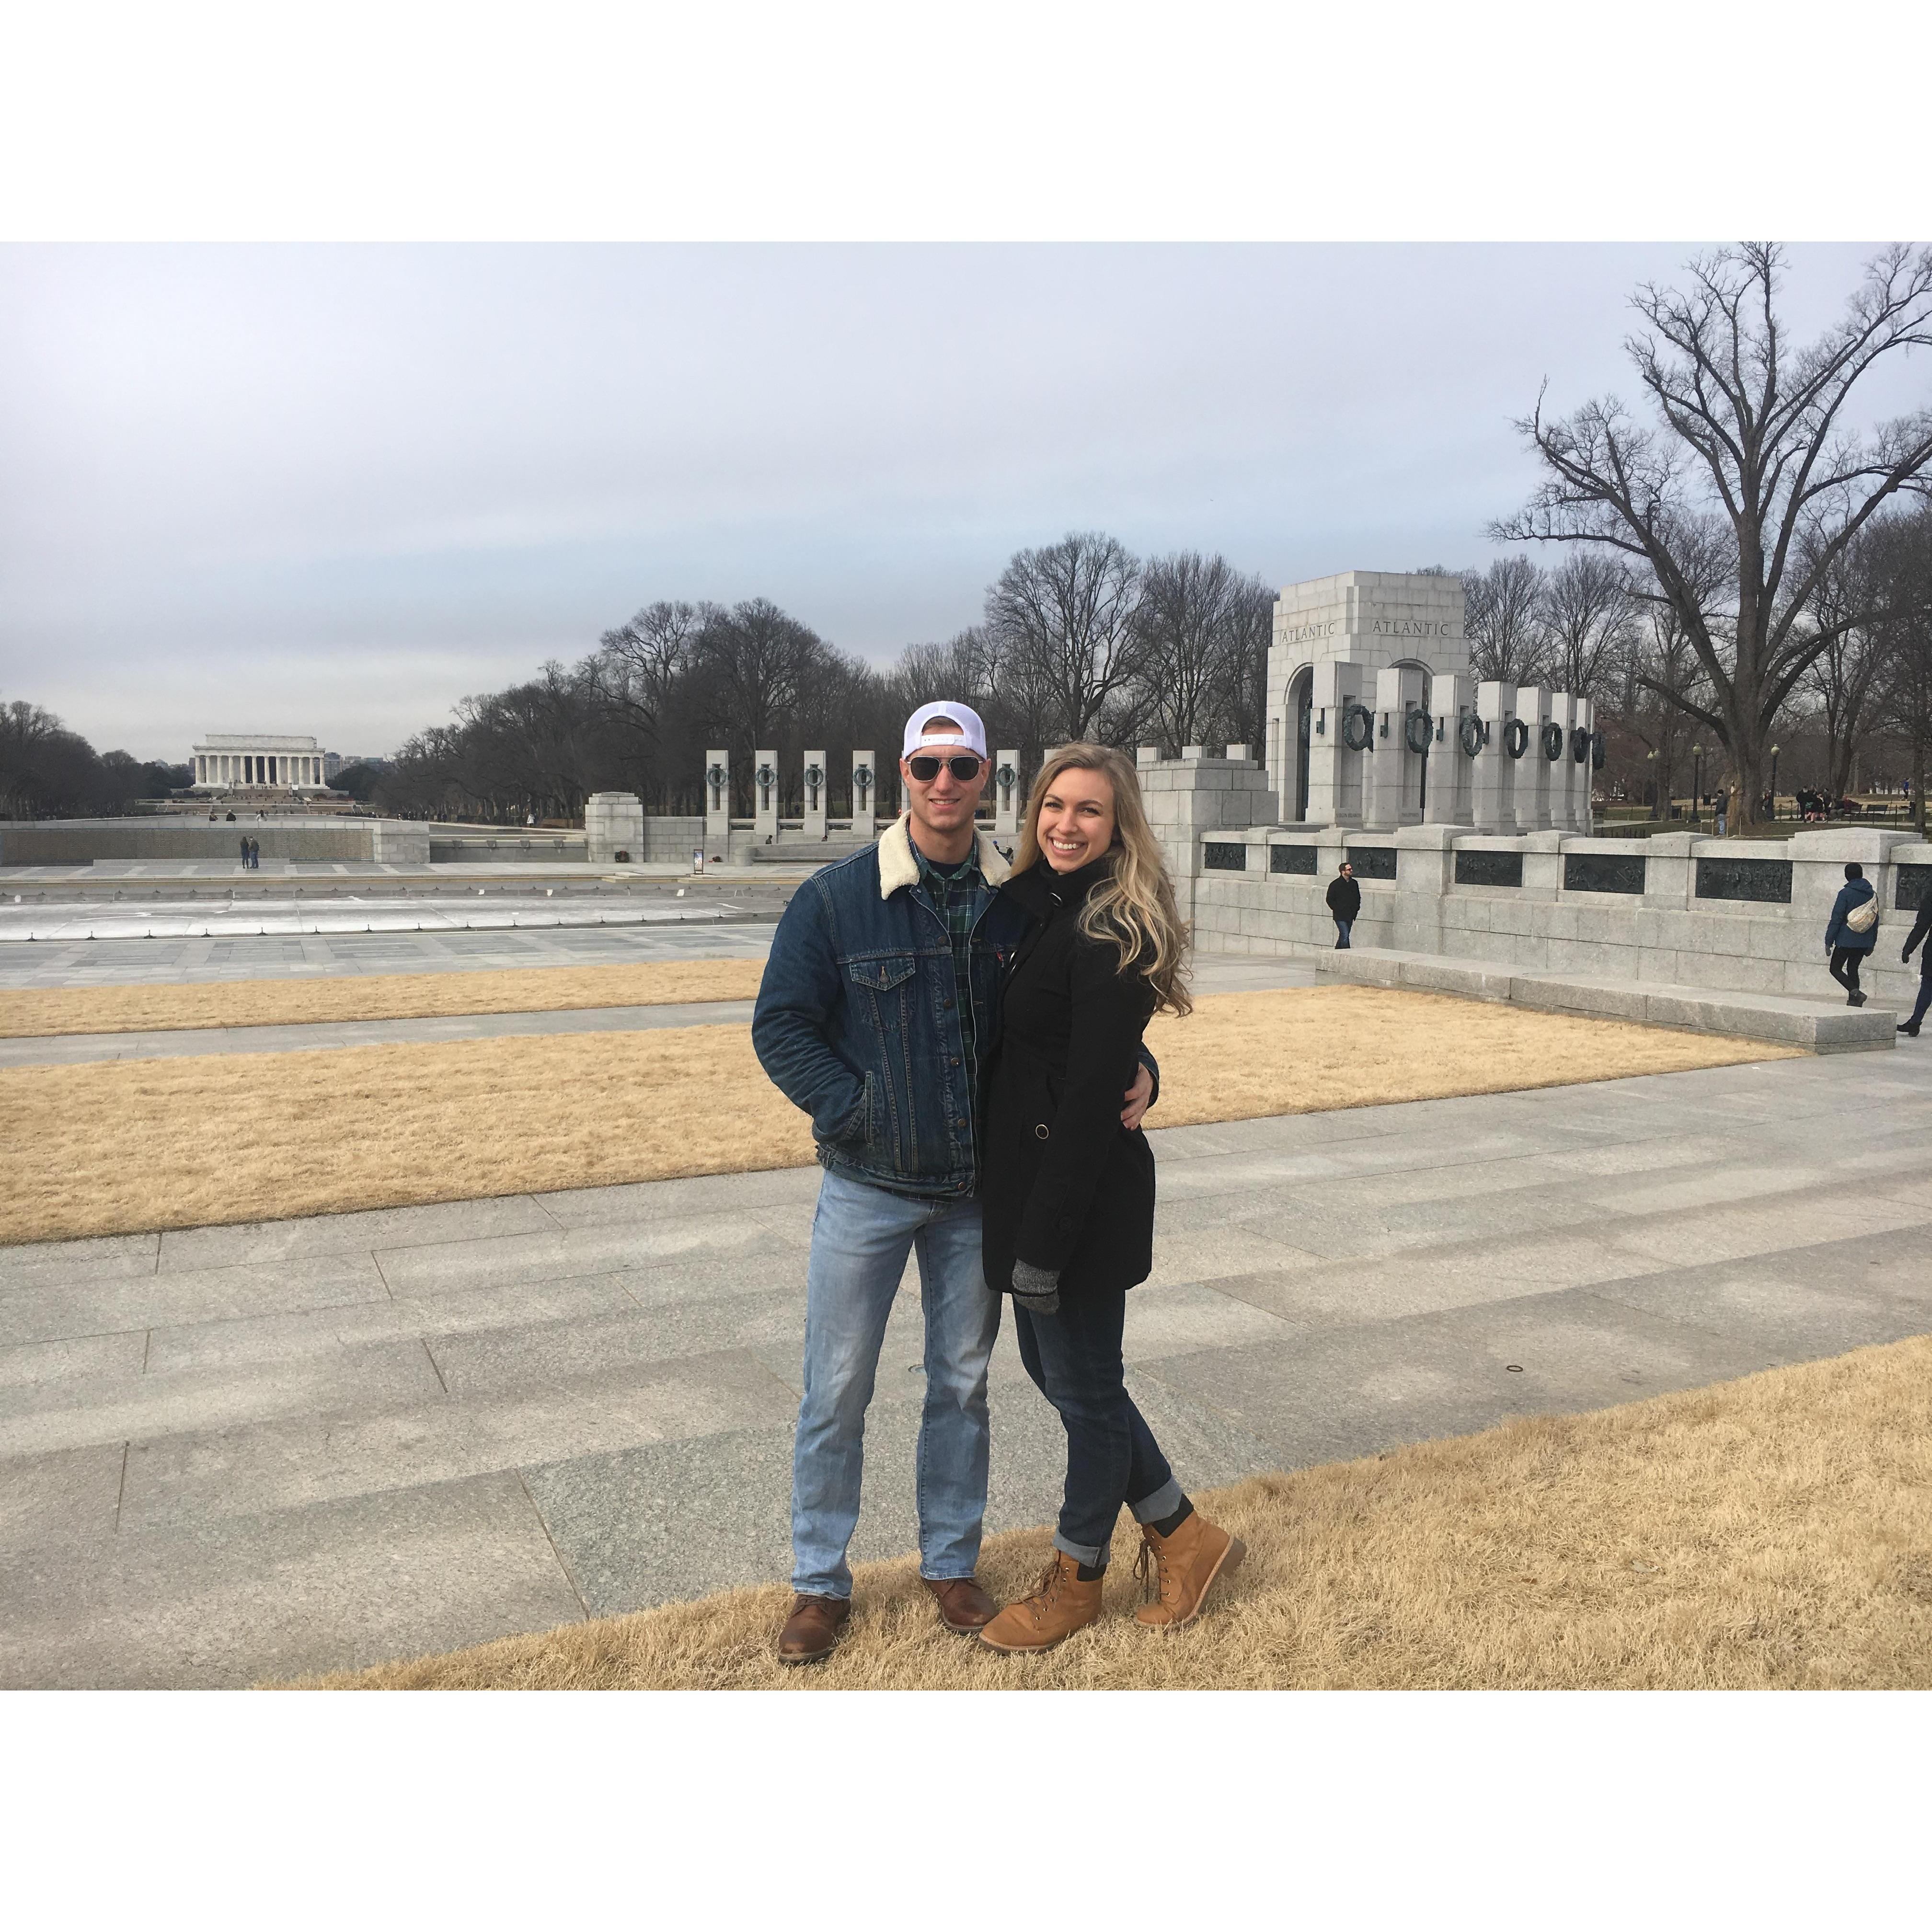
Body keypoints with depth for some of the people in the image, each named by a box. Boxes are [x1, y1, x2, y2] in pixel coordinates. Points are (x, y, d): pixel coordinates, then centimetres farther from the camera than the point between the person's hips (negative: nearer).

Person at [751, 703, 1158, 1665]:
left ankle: (951, 1563, 35)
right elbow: (779, 1026, -8)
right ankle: (820, 1581, 27)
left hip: (978, 1190, 2)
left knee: (962, 1383, 16)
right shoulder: (835, 897, -10)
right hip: (866, 1189, -2)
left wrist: (1134, 1072, -11)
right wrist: (856, 1110, -16)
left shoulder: (1022, 903, -3)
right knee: (837, 1392, 7)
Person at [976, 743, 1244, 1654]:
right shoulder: (1033, 906, 8)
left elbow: (1090, 1098, -22)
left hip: (1082, 1197, -9)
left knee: (1083, 1386, 10)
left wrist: (1044, 1243, -21)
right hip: (1025, 1183, 9)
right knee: (1050, 1366, 19)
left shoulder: (1111, 935, -19)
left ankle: (1078, 1579, 32)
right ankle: (1182, 1534, 35)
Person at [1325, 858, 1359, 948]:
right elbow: (1330, 900, -3)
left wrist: (1356, 909, 10)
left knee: (1343, 936, 11)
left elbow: (1358, 897, 22)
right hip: (1340, 916, -6)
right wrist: (1337, 910, -9)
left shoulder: (1354, 883, 10)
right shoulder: (1335, 884, -7)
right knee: (1345, 936, -14)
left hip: (1350, 916, 6)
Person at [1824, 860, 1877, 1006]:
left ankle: (1855, 992, -19)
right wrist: (1872, 943, 23)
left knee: (1835, 969, 2)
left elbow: (1836, 919, -12)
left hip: (1846, 940, -6)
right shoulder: (1873, 894, 9)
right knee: (1853, 968, 16)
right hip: (1865, 943, 6)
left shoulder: (1845, 893, -10)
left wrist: (1829, 942, -8)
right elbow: (1875, 920, 15)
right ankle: (1853, 1001, 11)